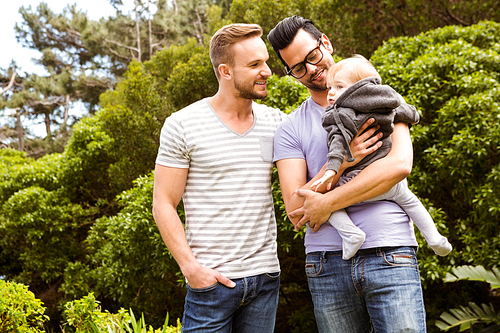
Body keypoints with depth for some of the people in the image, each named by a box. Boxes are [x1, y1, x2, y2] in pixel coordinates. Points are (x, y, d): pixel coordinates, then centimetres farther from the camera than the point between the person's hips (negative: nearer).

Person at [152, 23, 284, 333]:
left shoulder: (275, 121, 7)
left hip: (266, 277, 4)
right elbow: (163, 205, -3)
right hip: (213, 279, -4)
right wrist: (190, 266, -13)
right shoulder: (182, 125, -4)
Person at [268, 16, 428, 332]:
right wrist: (342, 161, -13)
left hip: (390, 257, -1)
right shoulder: (290, 129, 9)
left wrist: (327, 203, -9)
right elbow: (296, 211, 0)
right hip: (327, 263, 2)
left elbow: (400, 164, -9)